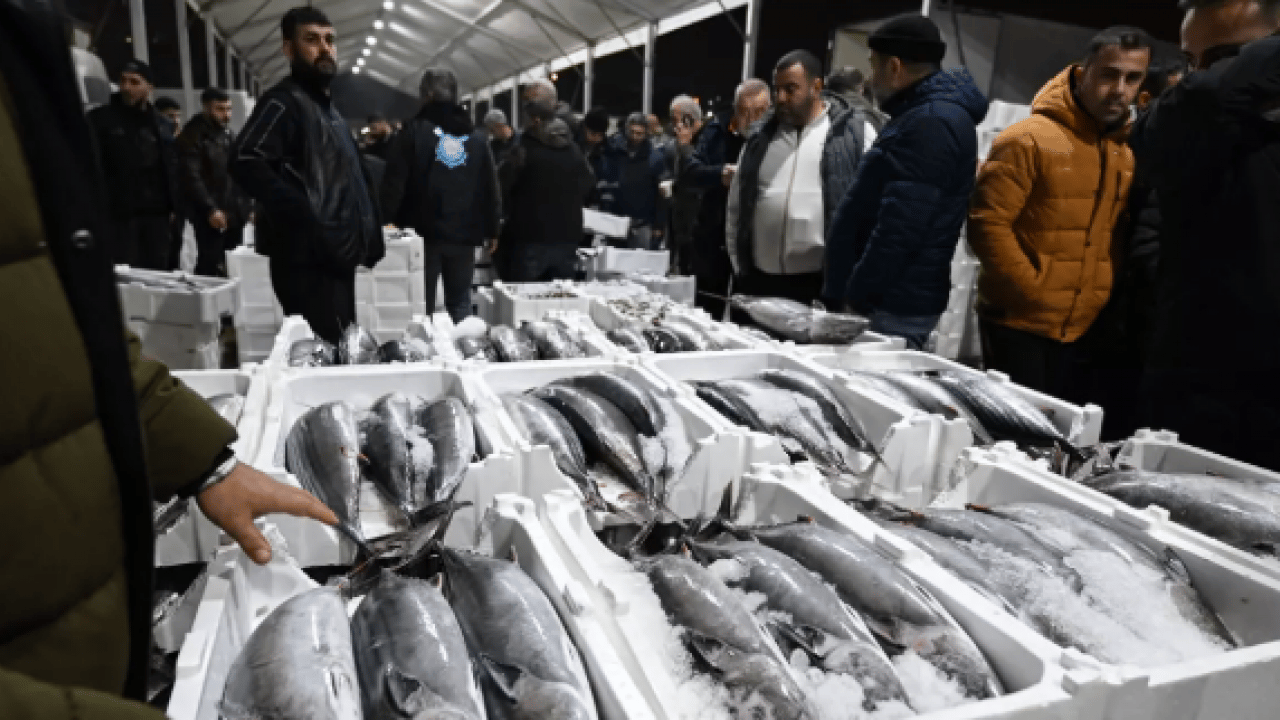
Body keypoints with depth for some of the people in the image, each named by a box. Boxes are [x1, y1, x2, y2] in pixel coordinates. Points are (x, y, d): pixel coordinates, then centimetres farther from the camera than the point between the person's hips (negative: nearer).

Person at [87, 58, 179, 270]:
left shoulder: (160, 123, 15)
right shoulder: (101, 118, 3)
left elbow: (171, 168, 18)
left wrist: (174, 206, 9)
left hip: (156, 212, 4)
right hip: (120, 213, -4)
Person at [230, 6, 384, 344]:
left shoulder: (326, 106, 22)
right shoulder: (283, 101, -8)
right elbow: (245, 163, -22)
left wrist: (366, 235, 17)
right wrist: (307, 219, -27)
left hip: (335, 256, 10)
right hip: (309, 258, -10)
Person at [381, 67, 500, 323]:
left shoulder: (413, 133, -3)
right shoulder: (477, 137, 7)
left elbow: (394, 186, -8)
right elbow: (491, 189, 9)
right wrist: (491, 230, 14)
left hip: (424, 233, -3)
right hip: (464, 235, 3)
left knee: (422, 303, 5)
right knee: (460, 300, 11)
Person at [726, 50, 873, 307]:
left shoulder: (853, 131, 0)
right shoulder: (761, 137, 13)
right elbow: (736, 205, 16)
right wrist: (739, 266, 11)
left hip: (822, 281, -4)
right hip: (758, 280, 4)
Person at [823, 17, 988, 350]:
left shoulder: (931, 123, -17)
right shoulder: (924, 116, 18)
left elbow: (900, 227, -24)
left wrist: (856, 295, -16)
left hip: (894, 307, -10)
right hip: (893, 300, 10)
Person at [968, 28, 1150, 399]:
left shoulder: (1128, 153, 8)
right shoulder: (1028, 140, -10)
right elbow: (987, 224, -15)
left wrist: (1107, 299, 5)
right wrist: (1034, 292, -14)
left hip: (1085, 330, 6)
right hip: (1019, 323, -6)